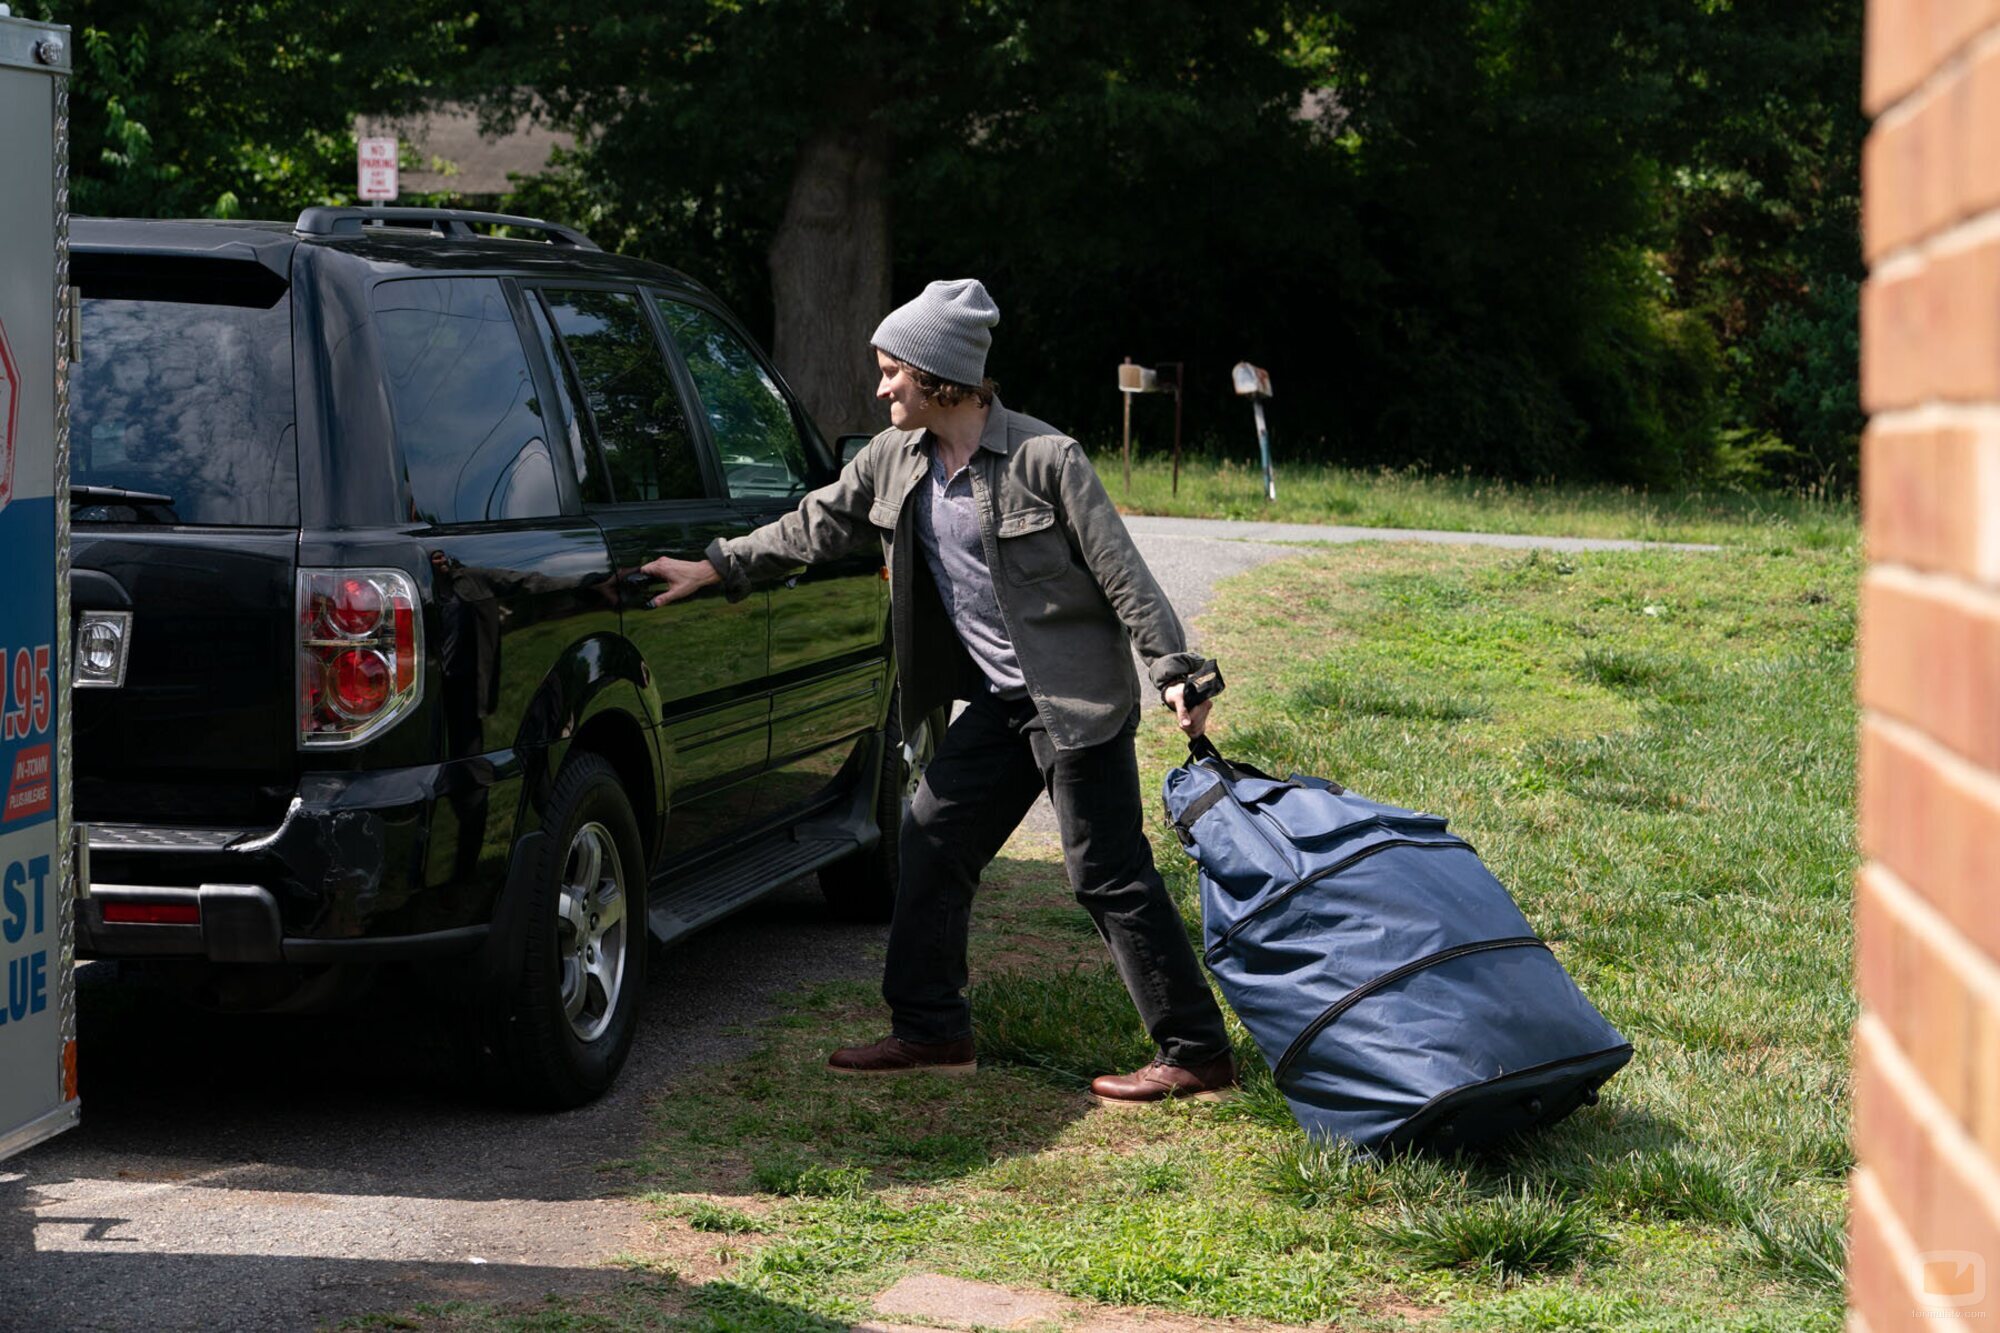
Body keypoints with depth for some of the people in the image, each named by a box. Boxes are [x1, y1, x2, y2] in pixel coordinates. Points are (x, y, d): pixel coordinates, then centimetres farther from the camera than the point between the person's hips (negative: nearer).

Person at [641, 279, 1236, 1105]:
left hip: (1077, 698, -8)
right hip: (997, 699, 8)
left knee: (1110, 875, -7)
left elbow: (1121, 570, -14)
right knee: (932, 846, 8)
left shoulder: (1044, 458, -16)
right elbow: (818, 525, 15)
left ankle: (1197, 1056, -1)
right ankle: (932, 1031, 21)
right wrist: (717, 568, 12)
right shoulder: (895, 460, 4)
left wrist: (1174, 670, -16)